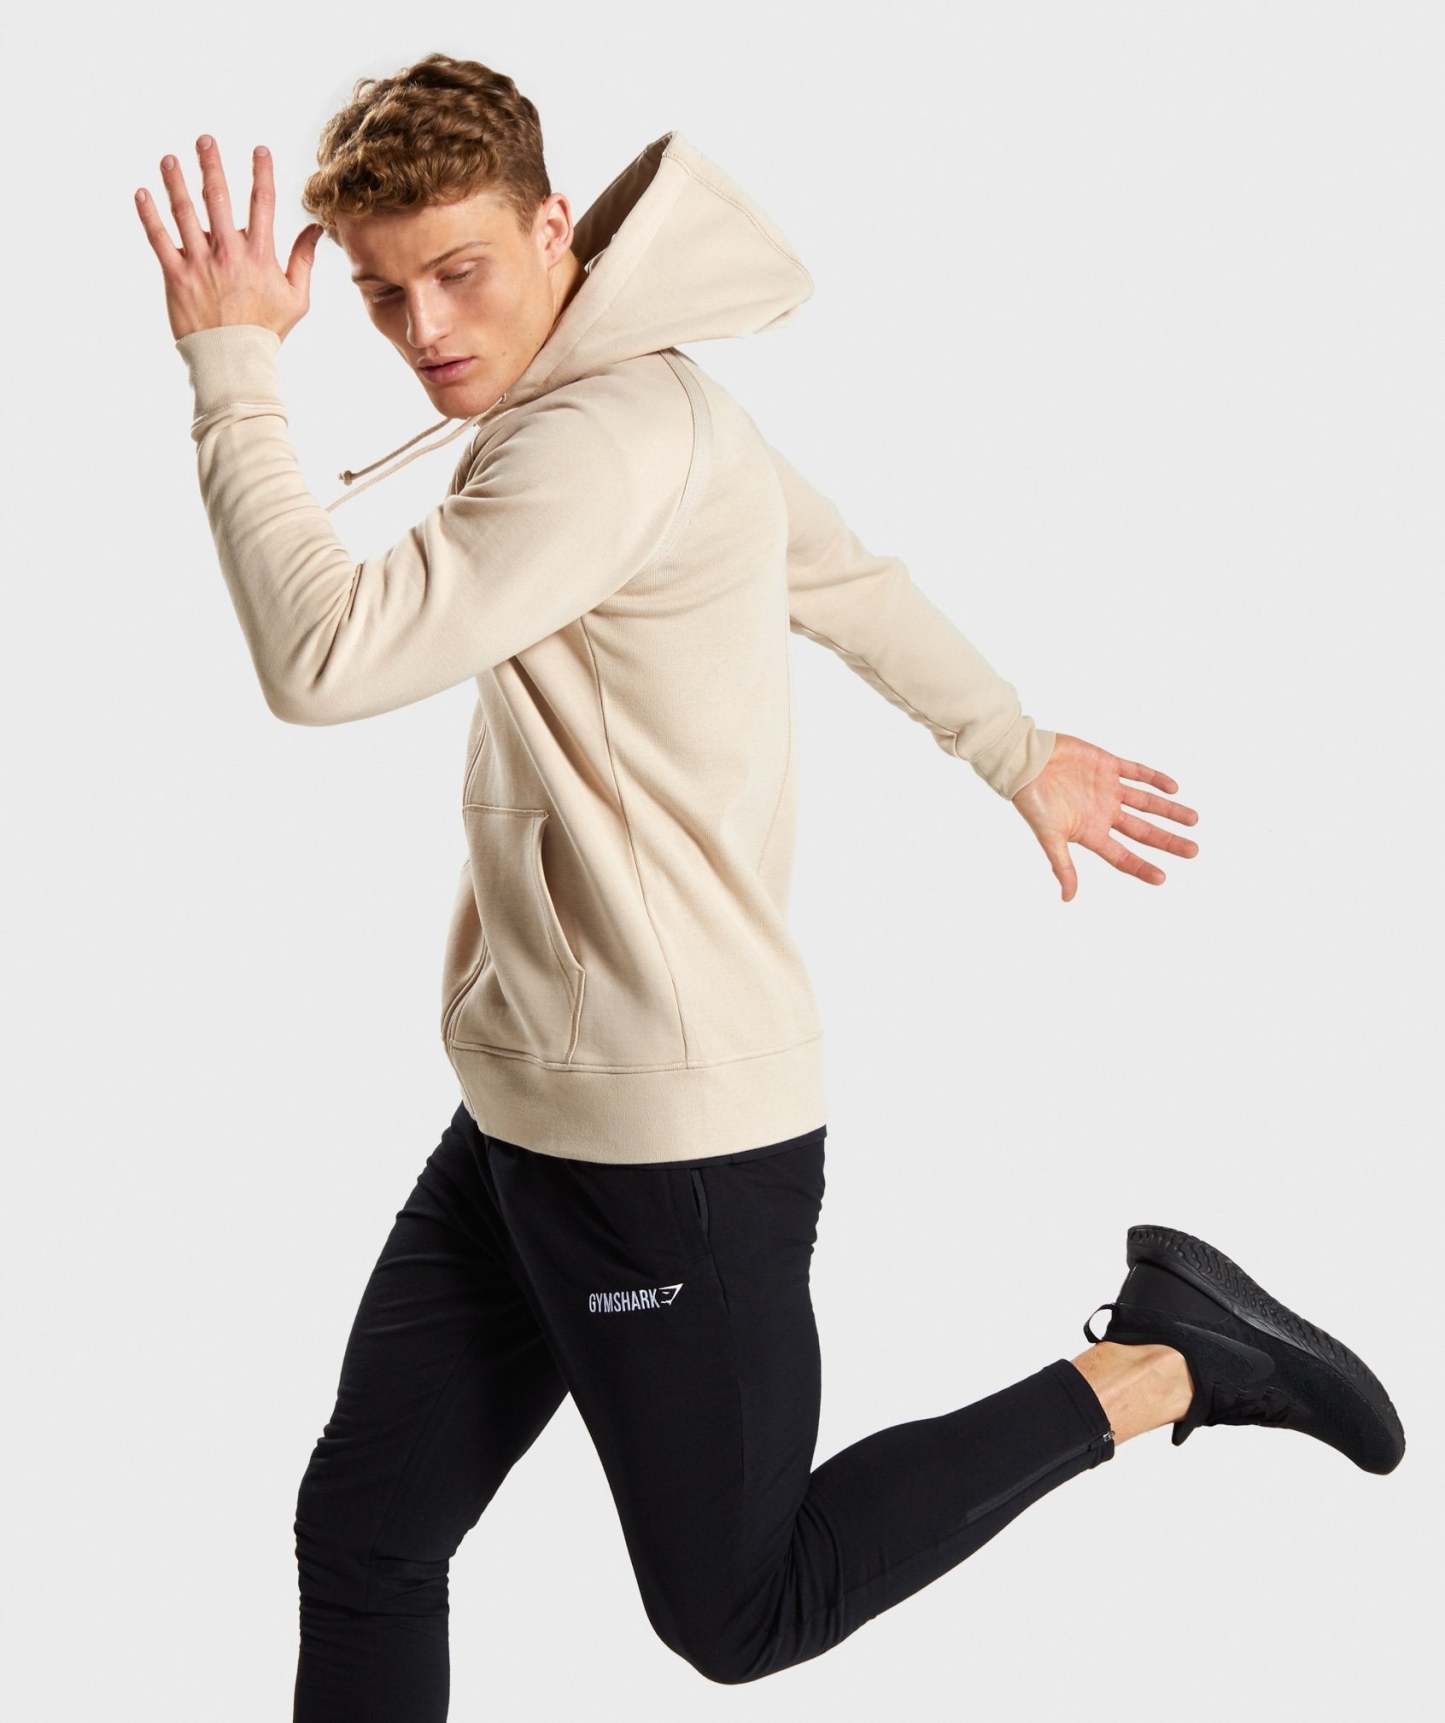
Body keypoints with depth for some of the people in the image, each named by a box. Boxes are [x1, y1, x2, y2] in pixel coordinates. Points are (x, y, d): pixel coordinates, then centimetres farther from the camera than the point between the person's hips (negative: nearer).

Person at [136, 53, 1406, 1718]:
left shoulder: (615, 439, -21)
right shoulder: (644, 404, 9)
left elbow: (325, 659, -29)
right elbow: (850, 580, 20)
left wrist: (231, 368, -18)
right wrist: (1020, 752, 32)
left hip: (670, 1144, -10)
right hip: (524, 1118, 10)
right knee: (360, 1534, 11)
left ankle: (1156, 1365, 15)